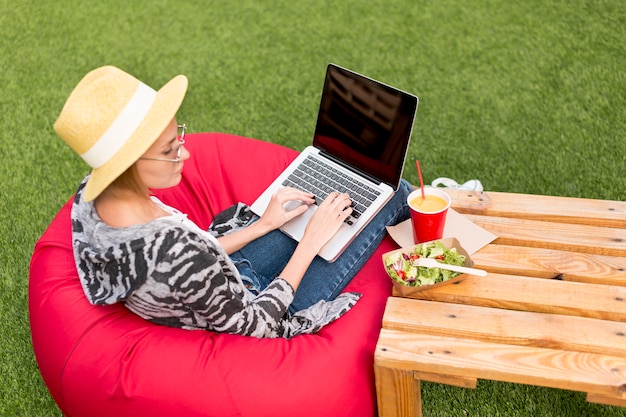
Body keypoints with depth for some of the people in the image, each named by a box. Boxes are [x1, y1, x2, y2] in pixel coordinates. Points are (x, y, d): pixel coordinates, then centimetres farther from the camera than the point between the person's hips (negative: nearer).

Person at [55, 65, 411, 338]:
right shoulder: (175, 250, -43)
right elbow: (255, 324, -25)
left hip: (223, 282, 7)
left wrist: (265, 225, -1)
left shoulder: (93, 195, -17)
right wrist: (311, 241, -18)